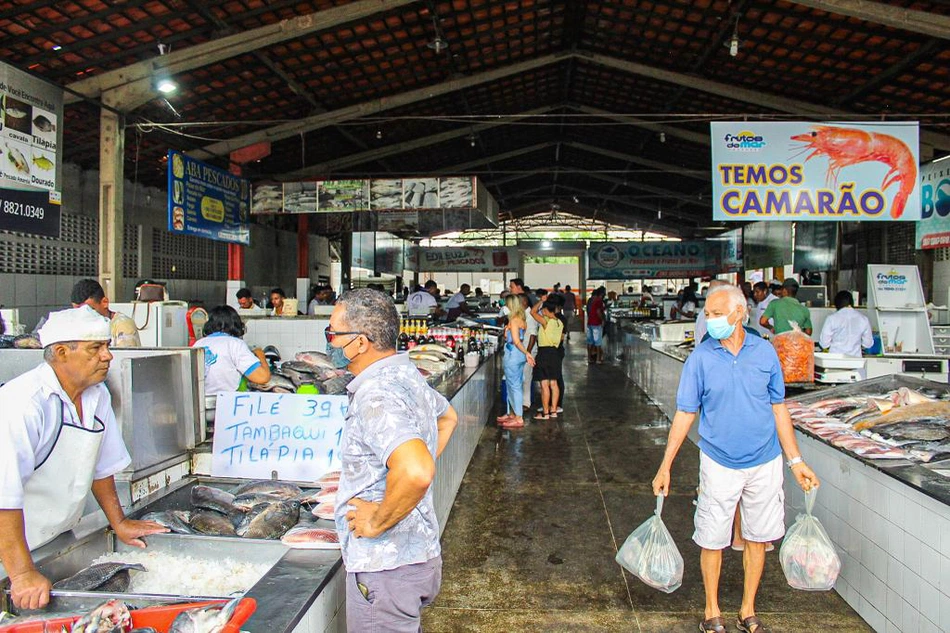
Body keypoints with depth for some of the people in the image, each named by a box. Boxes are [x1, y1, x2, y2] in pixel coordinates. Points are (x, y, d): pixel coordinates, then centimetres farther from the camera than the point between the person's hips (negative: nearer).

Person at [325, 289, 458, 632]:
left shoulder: (376, 395, -25)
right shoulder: (407, 373, 5)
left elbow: (417, 472, -40)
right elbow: (447, 418, 24)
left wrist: (378, 520, -23)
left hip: (386, 567, -9)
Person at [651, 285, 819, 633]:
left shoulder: (765, 352, -3)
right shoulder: (700, 357, -8)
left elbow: (778, 408, 6)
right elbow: (685, 414, -4)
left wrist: (796, 461, 6)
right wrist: (665, 466, -5)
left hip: (764, 463, 2)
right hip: (719, 464, -2)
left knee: (757, 538, 13)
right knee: (712, 540, 6)